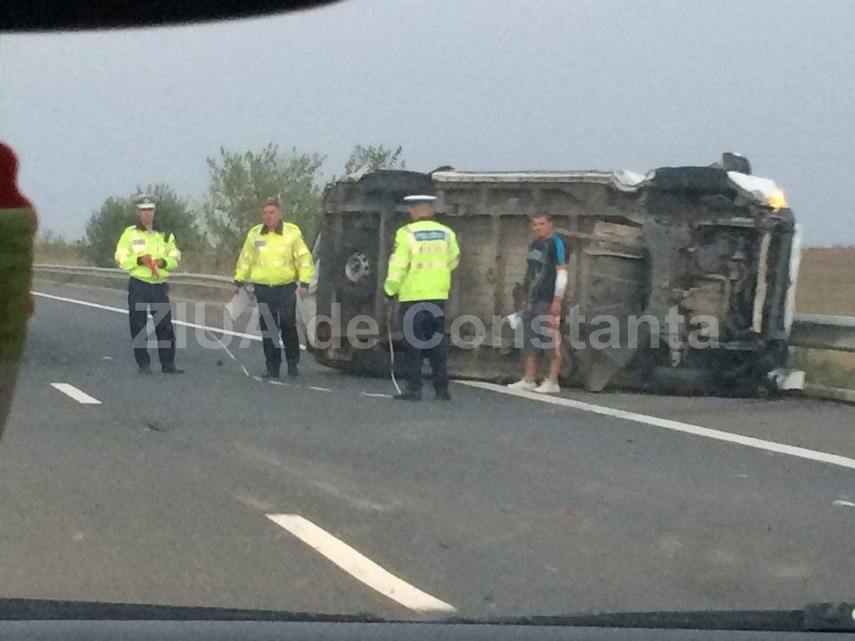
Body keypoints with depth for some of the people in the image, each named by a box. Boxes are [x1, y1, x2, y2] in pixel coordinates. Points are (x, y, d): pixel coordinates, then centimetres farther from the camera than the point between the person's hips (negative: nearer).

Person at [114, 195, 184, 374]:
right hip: (138, 285, -2)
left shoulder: (164, 235, 9)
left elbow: (175, 257, 11)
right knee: (138, 326, 0)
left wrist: (163, 262, -9)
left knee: (165, 326, 0)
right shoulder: (130, 233, 1)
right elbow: (121, 259, -3)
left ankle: (168, 363, 6)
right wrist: (139, 260, -18)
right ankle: (143, 364, 7)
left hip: (160, 286, 2)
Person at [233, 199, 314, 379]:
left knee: (288, 326, -2)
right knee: (268, 329, 3)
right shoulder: (254, 234, 5)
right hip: (263, 288, 2)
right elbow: (245, 259, 15)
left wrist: (304, 282, -7)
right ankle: (272, 367, 10)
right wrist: (239, 280, 13)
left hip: (286, 287, -2)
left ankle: (293, 363, 13)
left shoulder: (292, 232, -3)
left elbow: (304, 258, -1)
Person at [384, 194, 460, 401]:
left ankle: (414, 388, 0)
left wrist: (390, 290, 3)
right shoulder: (446, 234, 3)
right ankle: (442, 388, 11)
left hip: (412, 297, -4)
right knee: (437, 344, 11)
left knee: (413, 345, 2)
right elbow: (453, 260, 16)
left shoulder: (406, 234, -10)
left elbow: (397, 267, -12)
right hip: (439, 296, 4)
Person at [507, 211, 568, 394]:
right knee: (530, 339, 9)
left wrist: (557, 301, -17)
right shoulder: (534, 245, 17)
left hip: (548, 301, -9)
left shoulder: (556, 243, -7)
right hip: (533, 300, 9)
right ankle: (528, 380, 14)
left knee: (552, 340, -5)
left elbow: (562, 274, -12)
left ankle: (552, 382, -3)